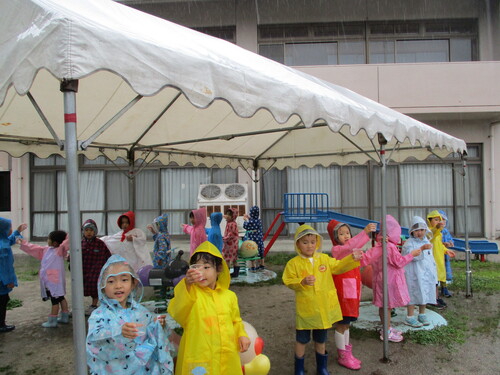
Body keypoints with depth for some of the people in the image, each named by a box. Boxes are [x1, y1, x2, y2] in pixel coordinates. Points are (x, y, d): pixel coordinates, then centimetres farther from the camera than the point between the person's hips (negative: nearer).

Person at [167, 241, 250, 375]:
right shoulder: (190, 293, -9)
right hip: (198, 358, -3)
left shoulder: (229, 296, 5)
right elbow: (177, 311, -30)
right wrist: (187, 284, -46)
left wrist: (241, 335, 0)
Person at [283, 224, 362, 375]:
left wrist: (352, 259, -9)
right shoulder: (294, 263, -10)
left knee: (321, 339, 21)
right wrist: (302, 282, -26)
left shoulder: (324, 259, 1)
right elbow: (289, 282, -10)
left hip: (324, 307, 3)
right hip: (305, 309, -3)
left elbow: (339, 267, 5)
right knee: (301, 340, 11)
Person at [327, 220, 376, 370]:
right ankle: (342, 356, 13)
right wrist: (364, 232, -44)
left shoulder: (352, 251, 14)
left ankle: (347, 353, 28)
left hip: (352, 292, 8)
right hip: (342, 292, -8)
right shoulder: (336, 250, -15)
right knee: (341, 324, 1)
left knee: (346, 324, 17)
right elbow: (349, 246, -35)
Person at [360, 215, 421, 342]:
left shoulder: (381, 245, 7)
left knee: (386, 305, 18)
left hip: (386, 279, 10)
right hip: (388, 280, -10)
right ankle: (386, 332, 8)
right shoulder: (390, 247, -21)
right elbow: (399, 262, -16)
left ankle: (387, 327, 29)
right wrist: (412, 254, -8)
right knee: (387, 306, -1)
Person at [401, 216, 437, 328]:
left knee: (425, 293, 12)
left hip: (426, 274, 7)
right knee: (413, 294, -5)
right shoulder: (409, 243, -9)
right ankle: (410, 318, 3)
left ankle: (422, 315, 26)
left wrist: (433, 273, 20)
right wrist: (422, 248, -38)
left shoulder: (427, 242, 13)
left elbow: (431, 258, 21)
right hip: (413, 274, -7)